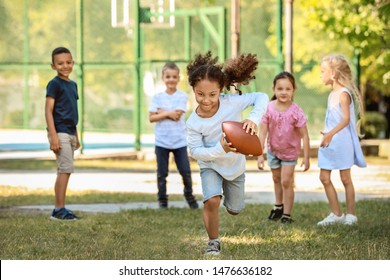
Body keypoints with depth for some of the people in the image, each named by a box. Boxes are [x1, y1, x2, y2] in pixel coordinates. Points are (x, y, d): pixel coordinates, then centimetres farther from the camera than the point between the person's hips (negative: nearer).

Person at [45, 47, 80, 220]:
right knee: (66, 169, -12)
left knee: (64, 171, 8)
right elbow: (48, 110, -13)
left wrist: (76, 136, 21)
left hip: (70, 133, 8)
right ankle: (59, 209, -10)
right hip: (60, 132, -8)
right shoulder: (55, 84, -9)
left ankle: (59, 209, 12)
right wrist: (53, 136, -20)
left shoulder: (72, 84, 15)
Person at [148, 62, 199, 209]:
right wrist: (168, 114, -14)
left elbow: (177, 115, -13)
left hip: (180, 141, -1)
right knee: (162, 173, 7)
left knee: (185, 172, 0)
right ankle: (162, 200, 17)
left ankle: (189, 195, 21)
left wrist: (161, 112, -6)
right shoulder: (157, 97, 2)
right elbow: (151, 118, -4)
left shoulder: (182, 96, -2)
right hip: (161, 141, 1)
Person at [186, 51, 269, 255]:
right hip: (210, 165, -2)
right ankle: (213, 242, -4)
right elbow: (195, 151, -23)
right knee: (212, 201, -29)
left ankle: (228, 188, 55)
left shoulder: (231, 103, -26)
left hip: (235, 166, 2)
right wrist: (220, 149, -39)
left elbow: (261, 97, -20)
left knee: (234, 210, 18)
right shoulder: (194, 123, -26)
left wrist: (254, 119, -39)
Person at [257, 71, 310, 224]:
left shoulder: (296, 111, -26)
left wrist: (306, 157, -19)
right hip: (273, 149, 3)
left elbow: (304, 135, -20)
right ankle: (278, 207, 42)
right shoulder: (269, 108, -21)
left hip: (290, 151, -3)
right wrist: (260, 155, -20)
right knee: (276, 179, 20)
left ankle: (286, 214, 7)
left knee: (286, 181, -5)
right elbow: (262, 132, -18)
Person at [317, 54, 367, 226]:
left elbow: (346, 119, -26)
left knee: (345, 179, 2)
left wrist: (331, 134, -36)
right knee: (324, 178, 5)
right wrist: (327, 135, 16)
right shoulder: (332, 94, 11)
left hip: (341, 142, -8)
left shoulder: (344, 94, -15)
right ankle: (336, 214, 13)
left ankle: (351, 214, 12)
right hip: (329, 143, 8)